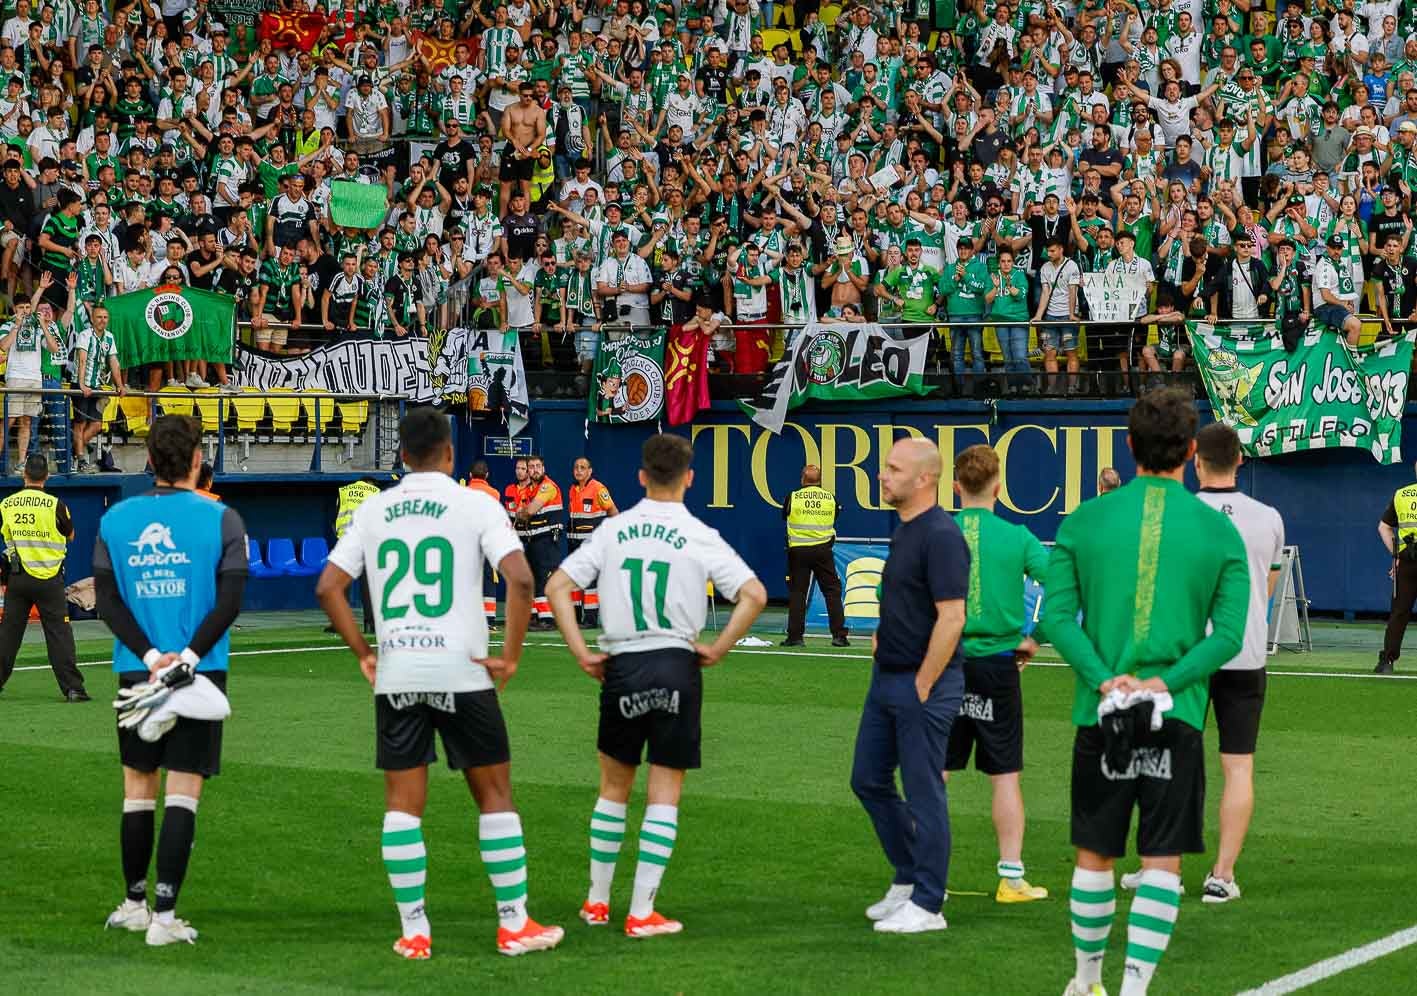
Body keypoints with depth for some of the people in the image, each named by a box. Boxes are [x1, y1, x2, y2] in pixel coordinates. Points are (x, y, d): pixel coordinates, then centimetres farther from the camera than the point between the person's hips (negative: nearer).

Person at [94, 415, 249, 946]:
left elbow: (106, 597, -1)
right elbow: (231, 597, -11)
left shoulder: (115, 519, 5)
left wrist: (151, 655, -7)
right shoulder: (220, 519, -4)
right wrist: (189, 655, -13)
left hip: (137, 673, 3)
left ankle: (134, 903, 24)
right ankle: (164, 914, -8)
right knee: (183, 792, -2)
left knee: (138, 787, 15)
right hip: (201, 674, -3)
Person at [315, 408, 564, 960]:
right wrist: (510, 656, -7)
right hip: (462, 672, -3)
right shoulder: (475, 504, -3)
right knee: (494, 793, 8)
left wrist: (364, 654, 12)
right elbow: (519, 577, -15)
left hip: (395, 679, 3)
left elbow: (328, 587, 5)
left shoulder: (373, 510, 7)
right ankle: (514, 925, 10)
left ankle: (414, 931, 7)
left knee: (402, 803, 7)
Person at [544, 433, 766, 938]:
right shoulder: (700, 538, -5)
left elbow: (557, 586, -1)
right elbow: (754, 595, -12)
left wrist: (582, 654, 1)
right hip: (676, 665, -2)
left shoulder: (612, 531, 2)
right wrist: (717, 650, -3)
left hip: (620, 668, 2)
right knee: (664, 792, 3)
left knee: (614, 784, 17)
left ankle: (598, 900, 23)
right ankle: (642, 911, 1)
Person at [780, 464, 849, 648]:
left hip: (798, 550, -1)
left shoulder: (793, 498, -4)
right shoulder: (830, 498, 1)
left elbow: (784, 515, 12)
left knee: (797, 592, 4)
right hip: (823, 549, 1)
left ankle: (795, 636, 1)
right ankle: (839, 635, 1)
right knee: (833, 591, 6)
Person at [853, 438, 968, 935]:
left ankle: (926, 904, 6)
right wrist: (883, 635, 15)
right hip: (887, 678, 10)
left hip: (923, 683, -10)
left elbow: (951, 618, -22)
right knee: (869, 781, 15)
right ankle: (907, 879, 28)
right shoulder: (904, 530, 12)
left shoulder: (941, 535, -18)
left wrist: (922, 686, -19)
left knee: (923, 792, -2)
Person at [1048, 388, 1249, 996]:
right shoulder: (1218, 530, 0)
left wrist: (1104, 679, -13)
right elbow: (1229, 632, -7)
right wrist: (1166, 683, -12)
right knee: (1162, 861, 3)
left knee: (1095, 855, 14)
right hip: (1178, 718, -1)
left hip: (1100, 713, 1)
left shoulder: (1085, 520, 1)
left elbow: (1056, 615, -6)